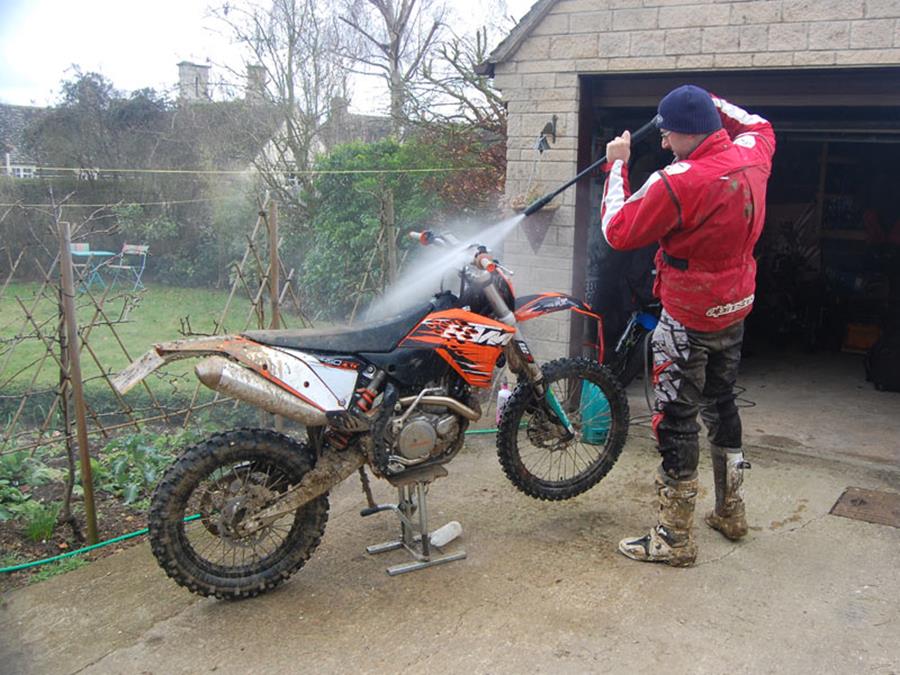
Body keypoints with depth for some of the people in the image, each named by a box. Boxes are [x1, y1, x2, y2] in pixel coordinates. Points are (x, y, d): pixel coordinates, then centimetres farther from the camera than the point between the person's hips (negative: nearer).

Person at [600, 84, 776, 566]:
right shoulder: (751, 156, -1)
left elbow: (618, 231, -16)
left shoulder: (678, 182, -26)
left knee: (676, 420, 0)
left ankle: (674, 539, 9)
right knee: (721, 404, 22)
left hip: (688, 320, -8)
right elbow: (760, 126, 25)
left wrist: (617, 166, -6)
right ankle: (730, 513, 37)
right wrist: (712, 104, 21)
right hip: (735, 310, 9)